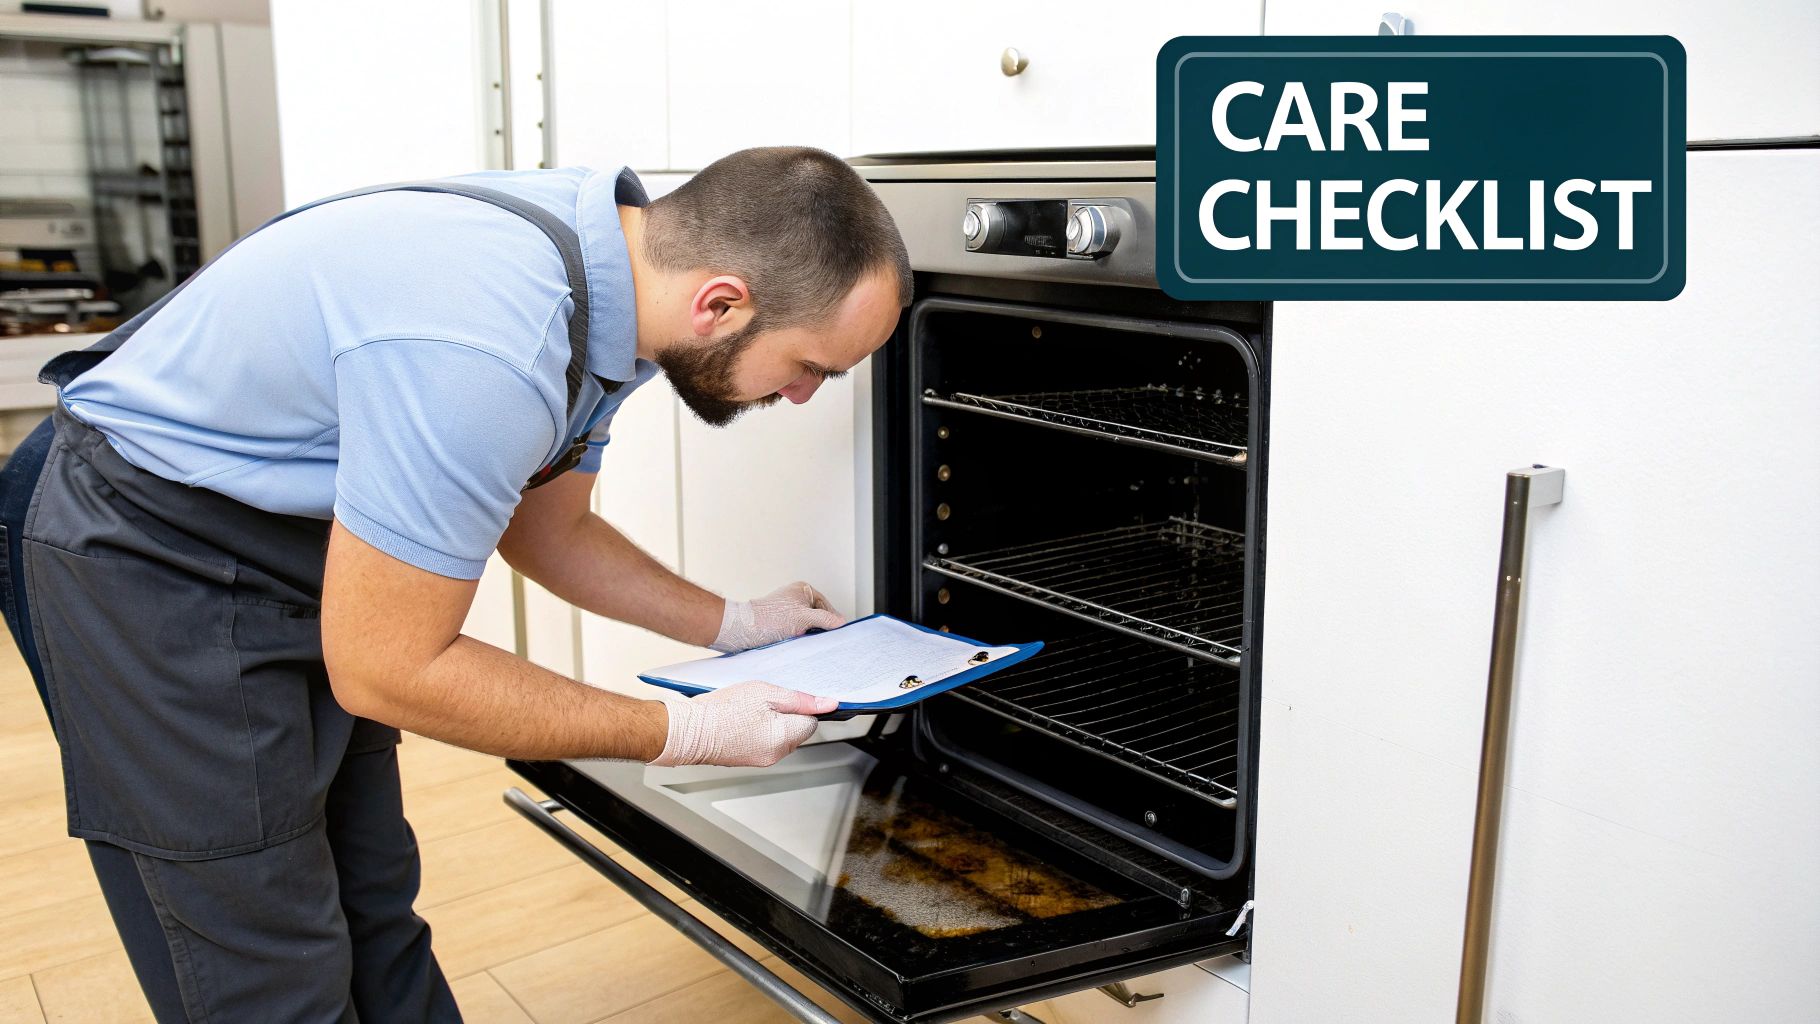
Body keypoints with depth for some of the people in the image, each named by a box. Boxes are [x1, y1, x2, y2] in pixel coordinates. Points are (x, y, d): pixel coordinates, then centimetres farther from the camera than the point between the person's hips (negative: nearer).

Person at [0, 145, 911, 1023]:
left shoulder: (600, 254, -7)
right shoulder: (486, 349, -37)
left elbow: (549, 531, 8)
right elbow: (387, 668, -28)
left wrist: (735, 624, 9)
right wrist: (685, 735, -22)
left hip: (307, 552, 8)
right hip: (148, 565, -8)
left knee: (375, 913, 15)